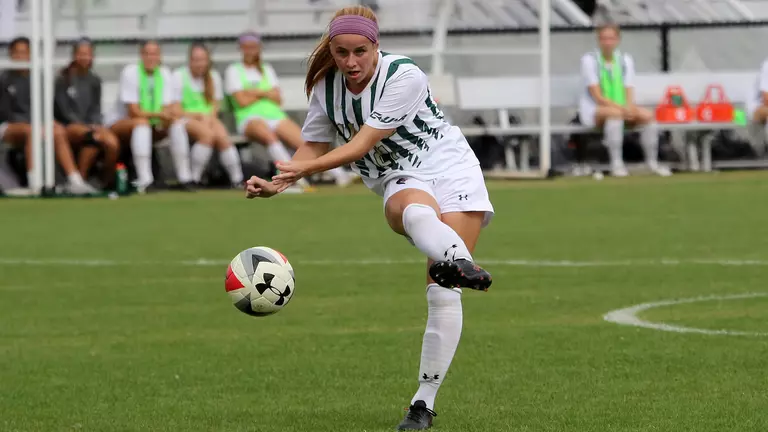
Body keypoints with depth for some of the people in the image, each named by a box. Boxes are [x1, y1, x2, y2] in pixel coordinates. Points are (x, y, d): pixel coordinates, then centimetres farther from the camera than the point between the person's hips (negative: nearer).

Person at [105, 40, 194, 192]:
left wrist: (168, 115, -27)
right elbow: (133, 112, -20)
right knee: (142, 123, -37)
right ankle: (144, 182, -45)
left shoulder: (164, 73, 2)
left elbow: (168, 108, -3)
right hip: (119, 123, -6)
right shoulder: (130, 72, -15)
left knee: (177, 122, -17)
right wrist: (158, 114, -31)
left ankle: (184, 178, -18)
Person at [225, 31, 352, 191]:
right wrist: (266, 93, 6)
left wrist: (257, 92, 0)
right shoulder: (234, 71, 10)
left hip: (275, 115, 5)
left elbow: (278, 99, 12)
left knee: (304, 142, -18)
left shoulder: (266, 69, 24)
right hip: (250, 118, -5)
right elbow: (242, 101, -3)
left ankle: (339, 174, -29)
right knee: (268, 134, -41)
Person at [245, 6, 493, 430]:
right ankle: (458, 262, -73)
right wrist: (277, 184, -3)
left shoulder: (403, 76, -18)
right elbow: (314, 146, 14)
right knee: (416, 211, -38)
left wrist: (304, 168, -29)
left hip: (451, 169, -3)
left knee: (443, 293, -15)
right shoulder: (326, 87, -1)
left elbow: (363, 144, -22)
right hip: (401, 183, 3)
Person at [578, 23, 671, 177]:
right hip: (594, 111, -5)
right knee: (615, 113, -37)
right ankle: (616, 163, -36)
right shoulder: (589, 60, -7)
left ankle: (652, 162, -6)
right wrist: (621, 108, -25)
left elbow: (629, 92, 3)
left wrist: (629, 108, -20)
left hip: (622, 108, 5)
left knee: (647, 115, -19)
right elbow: (597, 97, -14)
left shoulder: (625, 59, 8)